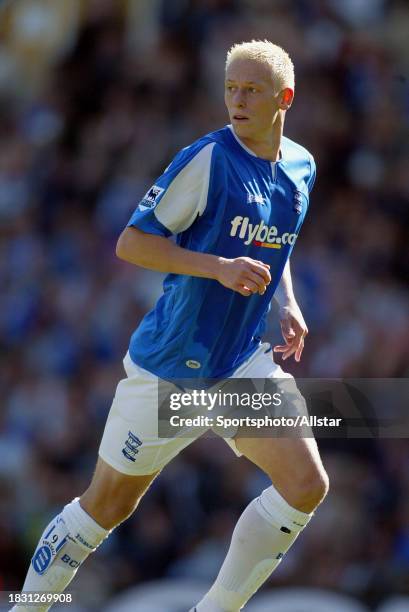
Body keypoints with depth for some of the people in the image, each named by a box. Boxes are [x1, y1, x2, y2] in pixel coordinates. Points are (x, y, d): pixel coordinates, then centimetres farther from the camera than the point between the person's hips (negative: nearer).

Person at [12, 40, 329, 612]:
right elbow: (131, 242, -16)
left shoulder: (301, 166, 7)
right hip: (170, 367, -6)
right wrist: (221, 268, -25)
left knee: (306, 485, -10)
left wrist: (288, 304, 9)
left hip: (242, 361, 6)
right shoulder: (209, 159, -15)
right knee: (107, 505, 2)